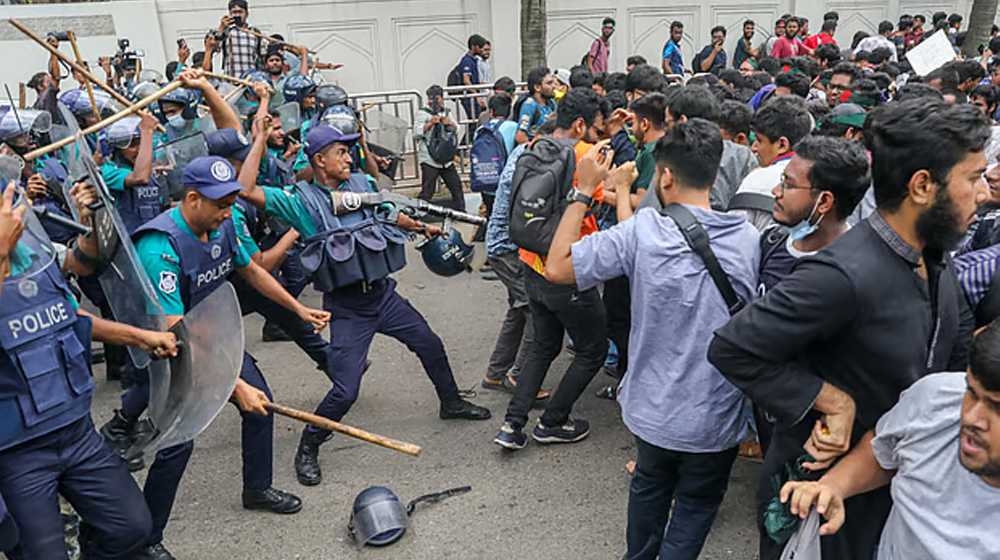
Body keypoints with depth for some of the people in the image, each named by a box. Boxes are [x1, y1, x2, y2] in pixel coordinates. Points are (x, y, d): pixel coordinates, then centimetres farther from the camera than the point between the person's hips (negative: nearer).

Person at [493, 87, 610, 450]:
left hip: (534, 270, 8)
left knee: (544, 346, 24)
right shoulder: (585, 154, -15)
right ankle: (553, 423, 23)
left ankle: (512, 424, 17)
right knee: (593, 350, 15)